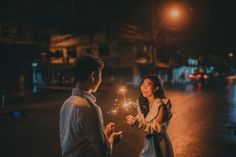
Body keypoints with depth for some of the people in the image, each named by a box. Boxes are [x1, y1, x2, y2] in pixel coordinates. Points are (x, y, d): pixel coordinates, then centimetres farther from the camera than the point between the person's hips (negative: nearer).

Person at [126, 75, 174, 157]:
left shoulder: (161, 104, -22)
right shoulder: (142, 103, -3)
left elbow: (156, 128, -22)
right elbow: (142, 122, 2)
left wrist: (137, 123, -31)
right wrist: (134, 122, -19)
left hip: (159, 144, -5)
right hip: (148, 142, 5)